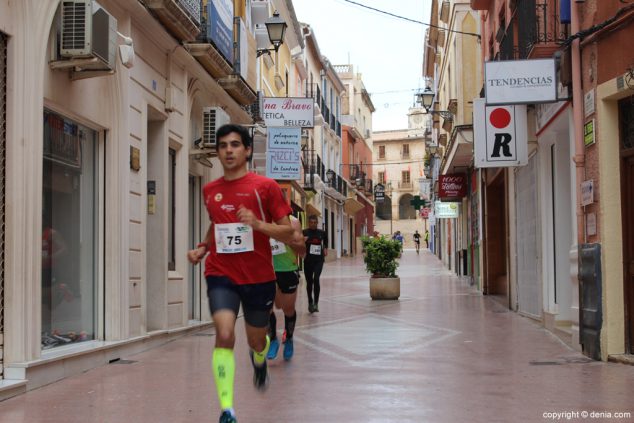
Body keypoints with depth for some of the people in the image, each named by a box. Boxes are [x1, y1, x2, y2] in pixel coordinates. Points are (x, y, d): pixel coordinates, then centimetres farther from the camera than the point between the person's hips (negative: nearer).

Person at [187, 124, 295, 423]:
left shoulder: (266, 186, -6)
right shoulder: (210, 190, 6)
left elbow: (288, 233, -7)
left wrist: (258, 224, -23)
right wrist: (202, 248, 8)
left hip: (259, 277, -1)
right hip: (221, 275, 1)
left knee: (256, 340, 16)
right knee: (225, 334, -22)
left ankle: (259, 359, 56)